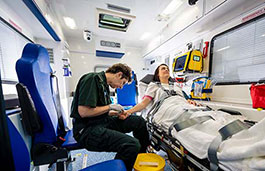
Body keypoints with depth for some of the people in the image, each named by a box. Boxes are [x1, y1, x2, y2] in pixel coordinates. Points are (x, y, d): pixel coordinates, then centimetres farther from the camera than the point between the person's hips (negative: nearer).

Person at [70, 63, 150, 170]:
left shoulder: (104, 84, 14)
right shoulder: (93, 79, -15)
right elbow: (83, 112, -22)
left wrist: (114, 113, 3)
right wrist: (110, 107, -12)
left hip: (102, 123, 9)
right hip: (87, 129, -9)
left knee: (139, 121, 5)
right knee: (132, 144, -27)